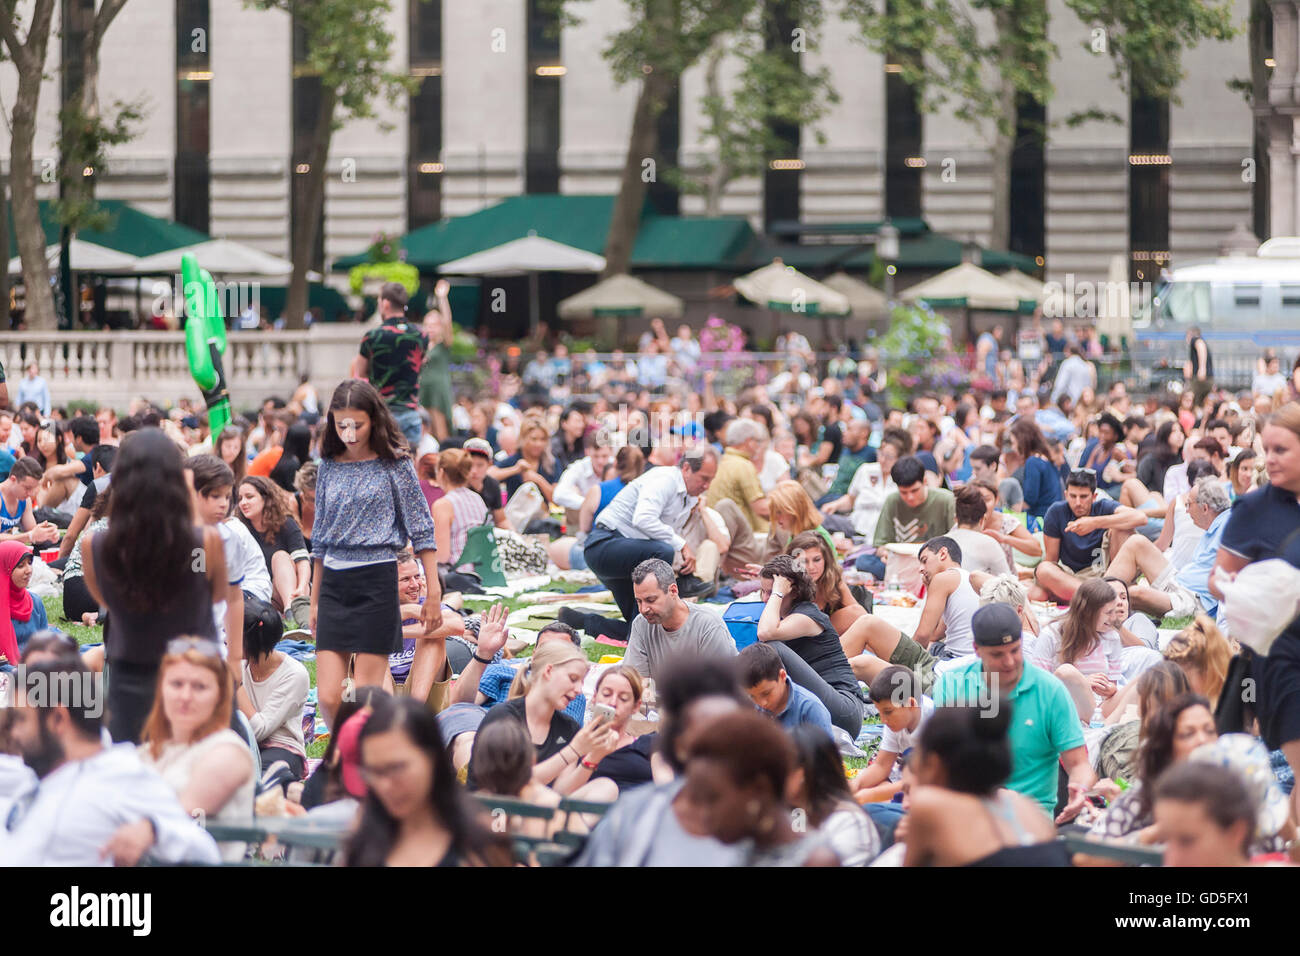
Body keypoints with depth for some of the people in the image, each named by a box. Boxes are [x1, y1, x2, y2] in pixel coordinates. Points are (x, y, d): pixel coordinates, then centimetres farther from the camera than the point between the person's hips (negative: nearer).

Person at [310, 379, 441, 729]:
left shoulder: (394, 465, -1)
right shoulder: (329, 467, 11)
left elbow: (421, 532, 0)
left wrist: (434, 593, -6)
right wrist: (314, 600, 19)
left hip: (377, 582, -4)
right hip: (333, 584, 4)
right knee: (328, 698, -4)